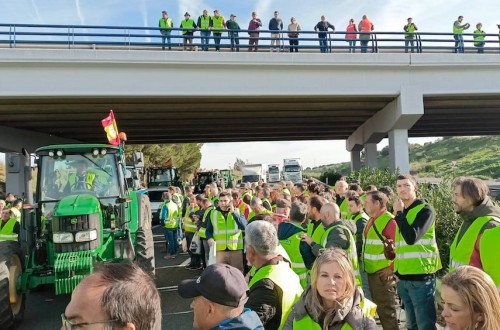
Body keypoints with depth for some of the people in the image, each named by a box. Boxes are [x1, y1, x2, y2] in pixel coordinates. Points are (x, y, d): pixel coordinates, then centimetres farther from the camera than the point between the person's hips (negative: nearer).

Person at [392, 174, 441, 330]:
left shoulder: (425, 209, -9)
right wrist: (396, 270, 16)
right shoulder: (401, 213, 13)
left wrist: (399, 213, -14)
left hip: (421, 277, -7)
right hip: (403, 278, 7)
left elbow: (411, 237, -24)